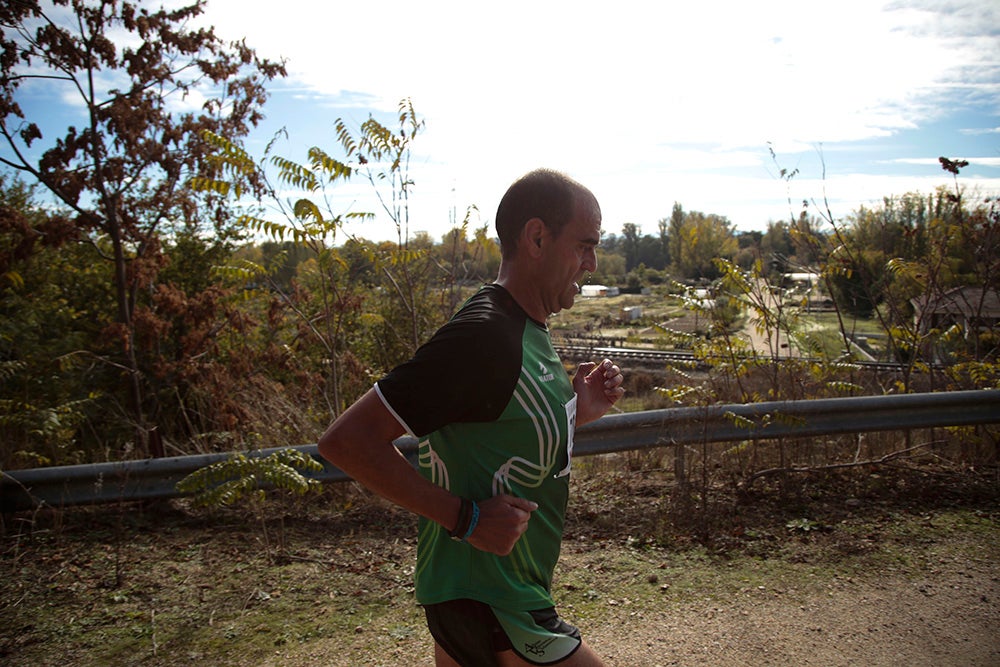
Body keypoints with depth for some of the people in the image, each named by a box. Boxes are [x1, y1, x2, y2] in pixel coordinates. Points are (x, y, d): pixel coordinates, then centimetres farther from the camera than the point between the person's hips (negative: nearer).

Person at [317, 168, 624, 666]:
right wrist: (465, 518, -24)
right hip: (490, 605, -9)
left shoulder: (527, 332, 7)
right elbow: (346, 441, -25)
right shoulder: (481, 335, -24)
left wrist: (576, 411, 2)